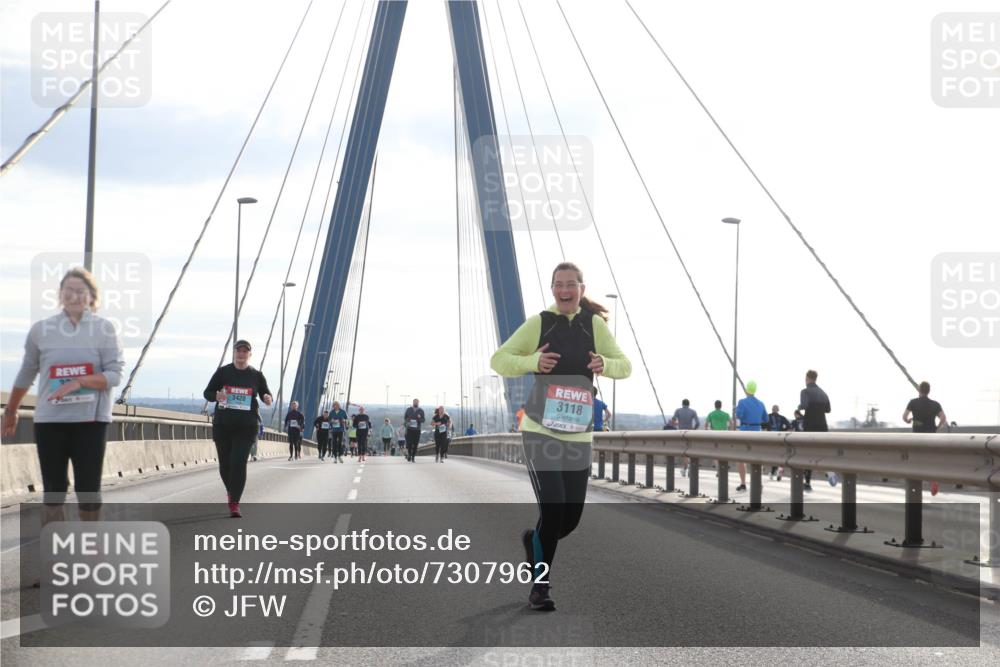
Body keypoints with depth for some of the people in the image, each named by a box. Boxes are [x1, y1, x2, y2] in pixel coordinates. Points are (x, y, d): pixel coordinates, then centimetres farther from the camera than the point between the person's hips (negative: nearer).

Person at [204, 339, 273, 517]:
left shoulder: (256, 375, 6)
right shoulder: (223, 372, 4)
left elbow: (265, 393, 15)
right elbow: (207, 393, 6)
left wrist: (268, 399, -10)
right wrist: (216, 396, -18)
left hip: (246, 427, -1)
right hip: (222, 424, 1)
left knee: (239, 462, -13)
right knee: (225, 463, 8)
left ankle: (234, 504, -12)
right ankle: (231, 491, 37)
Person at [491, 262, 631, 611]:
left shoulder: (594, 324, 4)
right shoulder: (538, 323, -2)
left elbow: (625, 366, 8)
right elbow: (498, 360, -1)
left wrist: (605, 364, -16)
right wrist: (533, 362, -20)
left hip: (579, 435, 3)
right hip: (540, 432, -3)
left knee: (571, 518, 7)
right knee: (552, 511, -14)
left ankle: (533, 541, 41)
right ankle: (539, 586, 4)